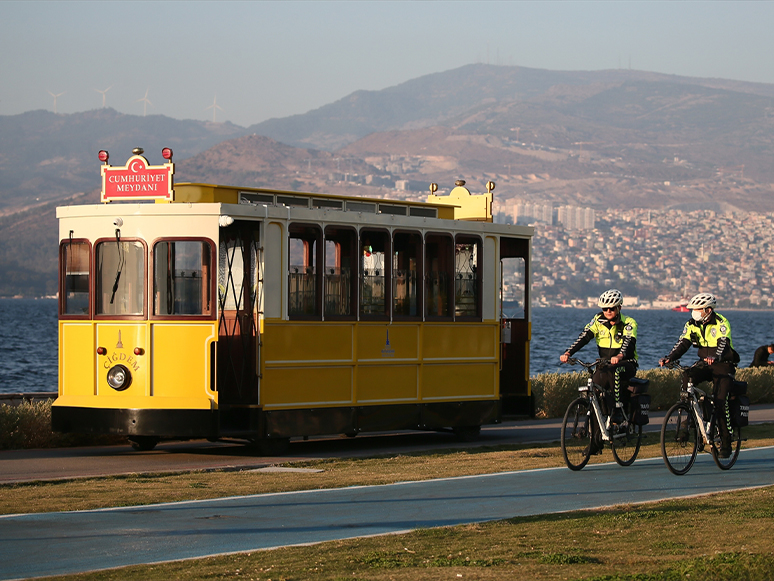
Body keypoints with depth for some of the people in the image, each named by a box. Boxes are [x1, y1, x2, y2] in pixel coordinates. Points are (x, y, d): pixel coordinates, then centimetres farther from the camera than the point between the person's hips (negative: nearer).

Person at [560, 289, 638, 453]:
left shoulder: (629, 323, -8)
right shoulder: (598, 320, 2)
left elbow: (629, 342, -26)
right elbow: (584, 336, -12)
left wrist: (620, 356, -48)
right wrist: (568, 353, -29)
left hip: (626, 364, -4)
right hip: (604, 364, 4)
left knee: (613, 371, -39)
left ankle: (617, 410, -31)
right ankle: (595, 443, -9)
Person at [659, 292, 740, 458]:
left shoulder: (722, 323, -16)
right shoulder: (692, 324, 0)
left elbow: (723, 344, -31)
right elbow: (682, 343, -8)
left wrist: (715, 357, -53)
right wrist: (669, 358, -27)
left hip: (723, 365, -5)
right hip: (705, 364, 5)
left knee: (720, 402, -17)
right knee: (687, 377, -27)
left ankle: (726, 444, -6)